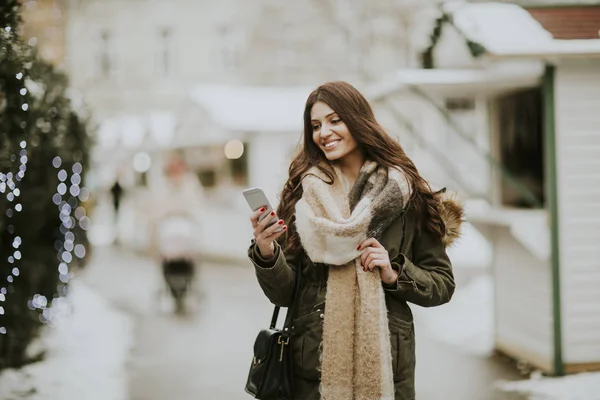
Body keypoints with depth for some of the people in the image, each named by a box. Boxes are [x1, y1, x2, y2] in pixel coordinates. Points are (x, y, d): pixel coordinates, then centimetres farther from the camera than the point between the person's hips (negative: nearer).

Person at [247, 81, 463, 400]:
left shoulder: (403, 193, 0)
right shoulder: (301, 193, 1)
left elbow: (442, 285, 5)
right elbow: (284, 294, -1)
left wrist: (395, 274, -11)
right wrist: (266, 253, -18)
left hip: (386, 366, 0)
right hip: (314, 367, 0)